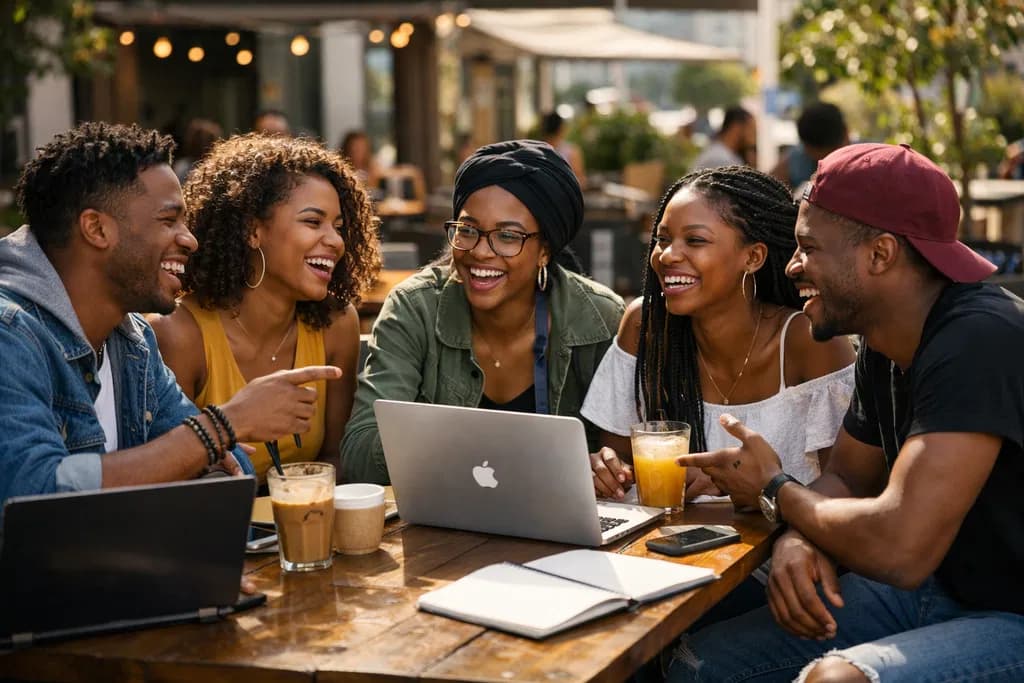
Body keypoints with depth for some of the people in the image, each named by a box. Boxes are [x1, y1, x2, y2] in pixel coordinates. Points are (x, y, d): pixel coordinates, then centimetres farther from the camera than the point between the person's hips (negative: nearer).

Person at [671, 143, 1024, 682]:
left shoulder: (980, 340, -25)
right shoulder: (885, 347, 5)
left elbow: (898, 546, -30)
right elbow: (846, 478, 16)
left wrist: (773, 491, -11)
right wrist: (799, 536, -9)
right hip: (932, 591, 9)